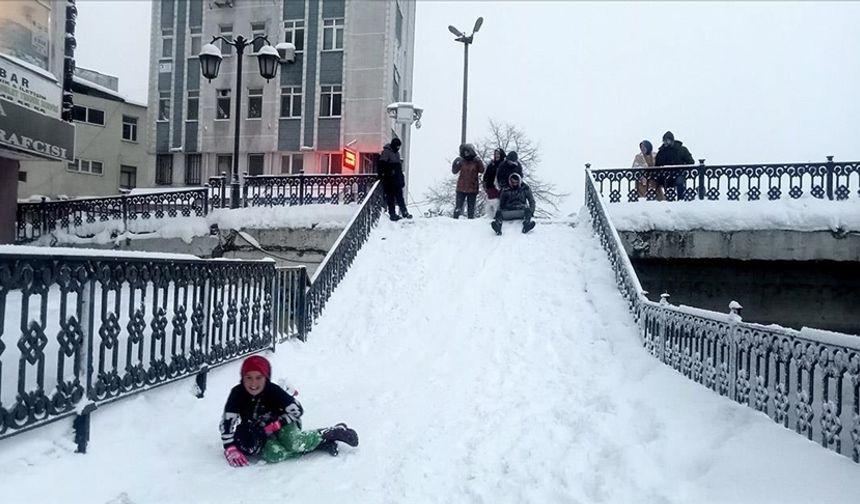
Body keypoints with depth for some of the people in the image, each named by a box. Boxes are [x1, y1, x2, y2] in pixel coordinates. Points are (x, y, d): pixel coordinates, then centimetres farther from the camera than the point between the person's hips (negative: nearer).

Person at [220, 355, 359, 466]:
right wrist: (230, 449, -26)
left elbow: (296, 410, -18)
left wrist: (274, 425, -23)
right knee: (273, 455, -30)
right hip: (257, 432, 2)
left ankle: (329, 433, -9)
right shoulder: (237, 394, -21)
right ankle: (321, 444, -20)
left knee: (294, 444, -34)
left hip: (281, 423, -2)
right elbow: (227, 422, -17)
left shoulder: (273, 391, -25)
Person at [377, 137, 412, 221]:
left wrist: (402, 179, 21)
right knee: (390, 197, -4)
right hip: (389, 180, -8)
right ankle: (392, 214, 1)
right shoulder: (386, 152, -7)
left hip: (397, 180, 8)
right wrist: (381, 175, -22)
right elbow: (381, 164, -16)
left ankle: (404, 212, 15)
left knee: (400, 196, 11)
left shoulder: (397, 153, 18)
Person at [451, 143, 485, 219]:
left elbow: (481, 170, -13)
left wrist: (479, 161, -24)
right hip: (461, 188, 1)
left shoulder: (476, 161, 0)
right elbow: (454, 171, 0)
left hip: (472, 188, 0)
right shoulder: (461, 161, 2)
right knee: (458, 206, 1)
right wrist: (455, 163, -16)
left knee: (471, 208, 7)